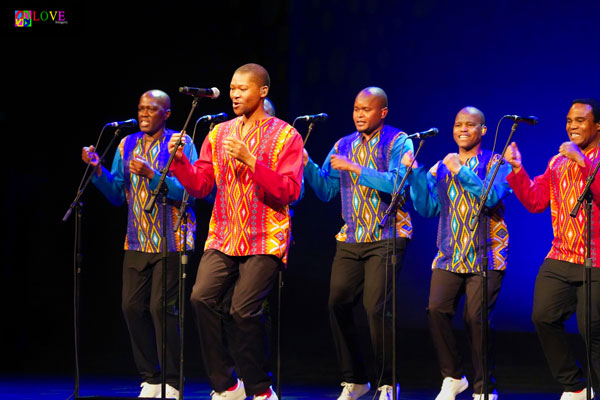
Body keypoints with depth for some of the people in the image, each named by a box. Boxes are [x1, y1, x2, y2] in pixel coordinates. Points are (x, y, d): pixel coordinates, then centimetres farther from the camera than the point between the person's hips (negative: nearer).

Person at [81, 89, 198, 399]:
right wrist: (98, 170, -4)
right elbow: (117, 194, 12)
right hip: (137, 242, 6)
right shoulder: (127, 146, 12)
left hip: (170, 242, -6)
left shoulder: (180, 144, -5)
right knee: (132, 306, 2)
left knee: (162, 307, -9)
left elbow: (186, 191, -15)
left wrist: (152, 175, -25)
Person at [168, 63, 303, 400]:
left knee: (244, 309, -18)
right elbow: (200, 185, 9)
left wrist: (250, 160, -20)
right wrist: (181, 161, -9)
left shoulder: (285, 136, 0)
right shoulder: (219, 134, 14)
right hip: (223, 238, 4)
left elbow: (289, 191, -11)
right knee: (203, 298, -16)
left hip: (265, 241, -4)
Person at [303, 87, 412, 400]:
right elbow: (326, 190, 12)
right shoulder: (344, 145, 14)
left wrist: (354, 169, -21)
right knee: (337, 303, -1)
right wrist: (307, 164, -4)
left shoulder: (398, 142, -3)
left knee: (376, 307, -14)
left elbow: (397, 182, -19)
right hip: (350, 239, 6)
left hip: (386, 237, -5)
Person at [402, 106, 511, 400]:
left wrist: (461, 172, -21)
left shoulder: (495, 164, 2)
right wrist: (416, 174, -4)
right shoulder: (441, 168, 14)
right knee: (436, 310, -12)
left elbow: (492, 197, -16)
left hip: (485, 257, -4)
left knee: (476, 318, -11)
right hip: (449, 257, 4)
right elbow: (427, 208, 7)